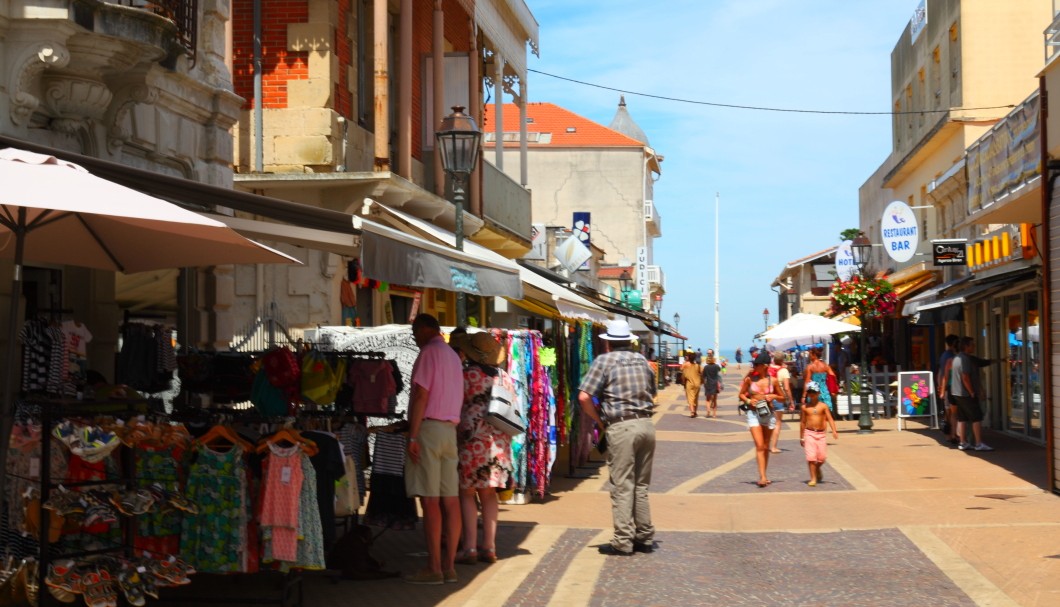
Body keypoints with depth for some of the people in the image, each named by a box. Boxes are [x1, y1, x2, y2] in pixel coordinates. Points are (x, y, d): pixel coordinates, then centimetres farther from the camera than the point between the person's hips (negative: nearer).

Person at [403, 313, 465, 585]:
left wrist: (412, 436, -16)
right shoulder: (453, 356, 18)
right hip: (450, 429, 8)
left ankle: (434, 567, -9)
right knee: (450, 500, 4)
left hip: (429, 428, -8)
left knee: (429, 500, -8)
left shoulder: (429, 352, -6)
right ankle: (449, 565, 6)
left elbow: (421, 395, -14)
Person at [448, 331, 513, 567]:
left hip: (473, 440, -6)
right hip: (500, 441, 6)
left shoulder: (468, 375, -9)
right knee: (488, 493, 13)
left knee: (466, 494, 1)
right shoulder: (506, 377, 9)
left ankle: (470, 549, -4)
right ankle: (489, 547, 13)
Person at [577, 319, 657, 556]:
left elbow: (584, 397, -9)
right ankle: (645, 537, 18)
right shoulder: (642, 361, 15)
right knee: (641, 485, 14)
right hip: (646, 424, 5)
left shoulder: (605, 360, -2)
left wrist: (599, 420, 3)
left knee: (622, 487, -1)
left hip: (621, 428, -5)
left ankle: (623, 541, 0)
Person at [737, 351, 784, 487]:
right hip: (753, 413, -2)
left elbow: (782, 397, 12)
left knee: (766, 447, 11)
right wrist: (748, 401, -10)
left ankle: (764, 476, 23)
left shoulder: (772, 381, 1)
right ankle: (762, 477, -17)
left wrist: (773, 396, -8)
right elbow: (741, 394, 9)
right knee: (759, 446, -13)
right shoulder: (750, 379, -1)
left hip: (768, 413, 2)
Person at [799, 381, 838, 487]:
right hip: (809, 433, -1)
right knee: (811, 456, -9)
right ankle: (813, 478, -2)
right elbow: (803, 422, 11)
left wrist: (834, 431, -19)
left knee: (822, 456, 1)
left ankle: (817, 468, 35)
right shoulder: (805, 407, 4)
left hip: (821, 434, 1)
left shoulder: (823, 406, 2)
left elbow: (830, 419, -4)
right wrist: (801, 437, 13)